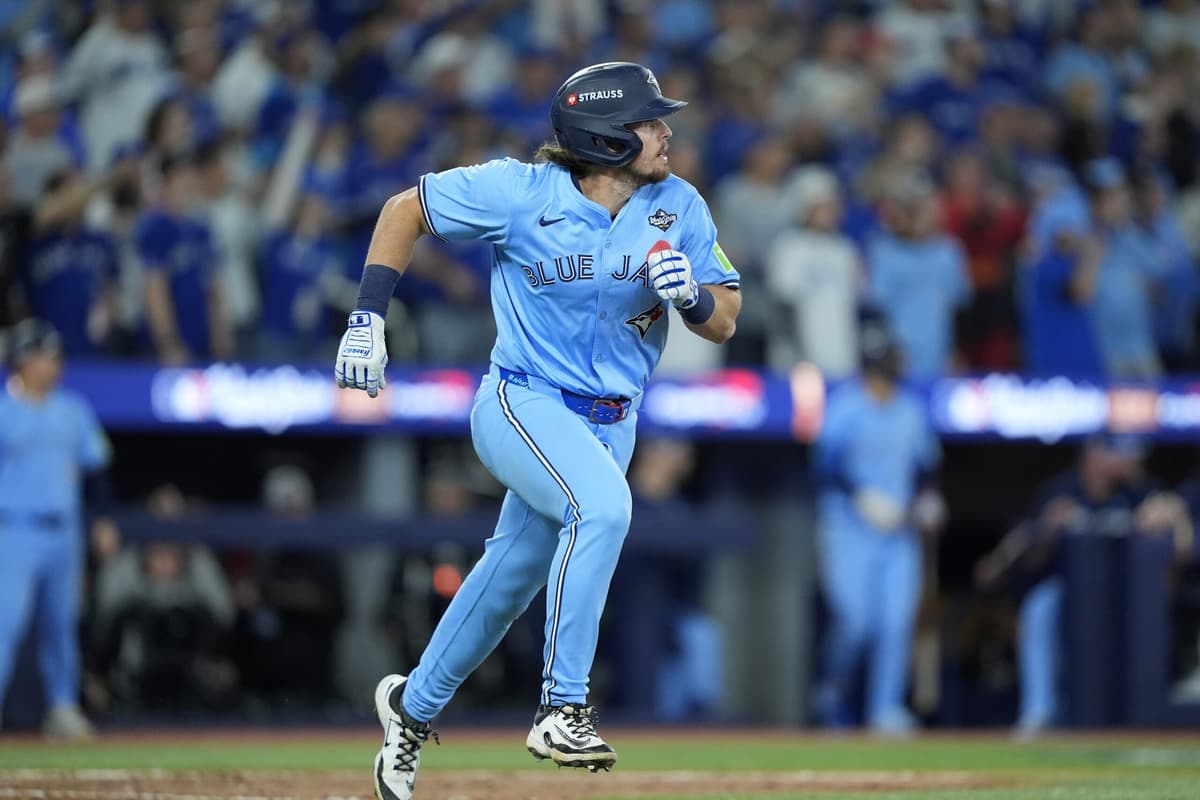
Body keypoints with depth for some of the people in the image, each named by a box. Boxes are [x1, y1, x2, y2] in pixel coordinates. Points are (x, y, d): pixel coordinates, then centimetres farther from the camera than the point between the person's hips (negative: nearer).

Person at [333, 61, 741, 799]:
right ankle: (562, 709, -28)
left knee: (512, 580, 15)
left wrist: (693, 296, -24)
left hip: (610, 424, 5)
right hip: (524, 404, -5)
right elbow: (405, 210, -2)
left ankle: (414, 706, 40)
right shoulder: (521, 192, -15)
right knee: (603, 506, -33)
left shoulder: (679, 207, -5)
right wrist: (368, 320, -7)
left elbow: (725, 324, -1)